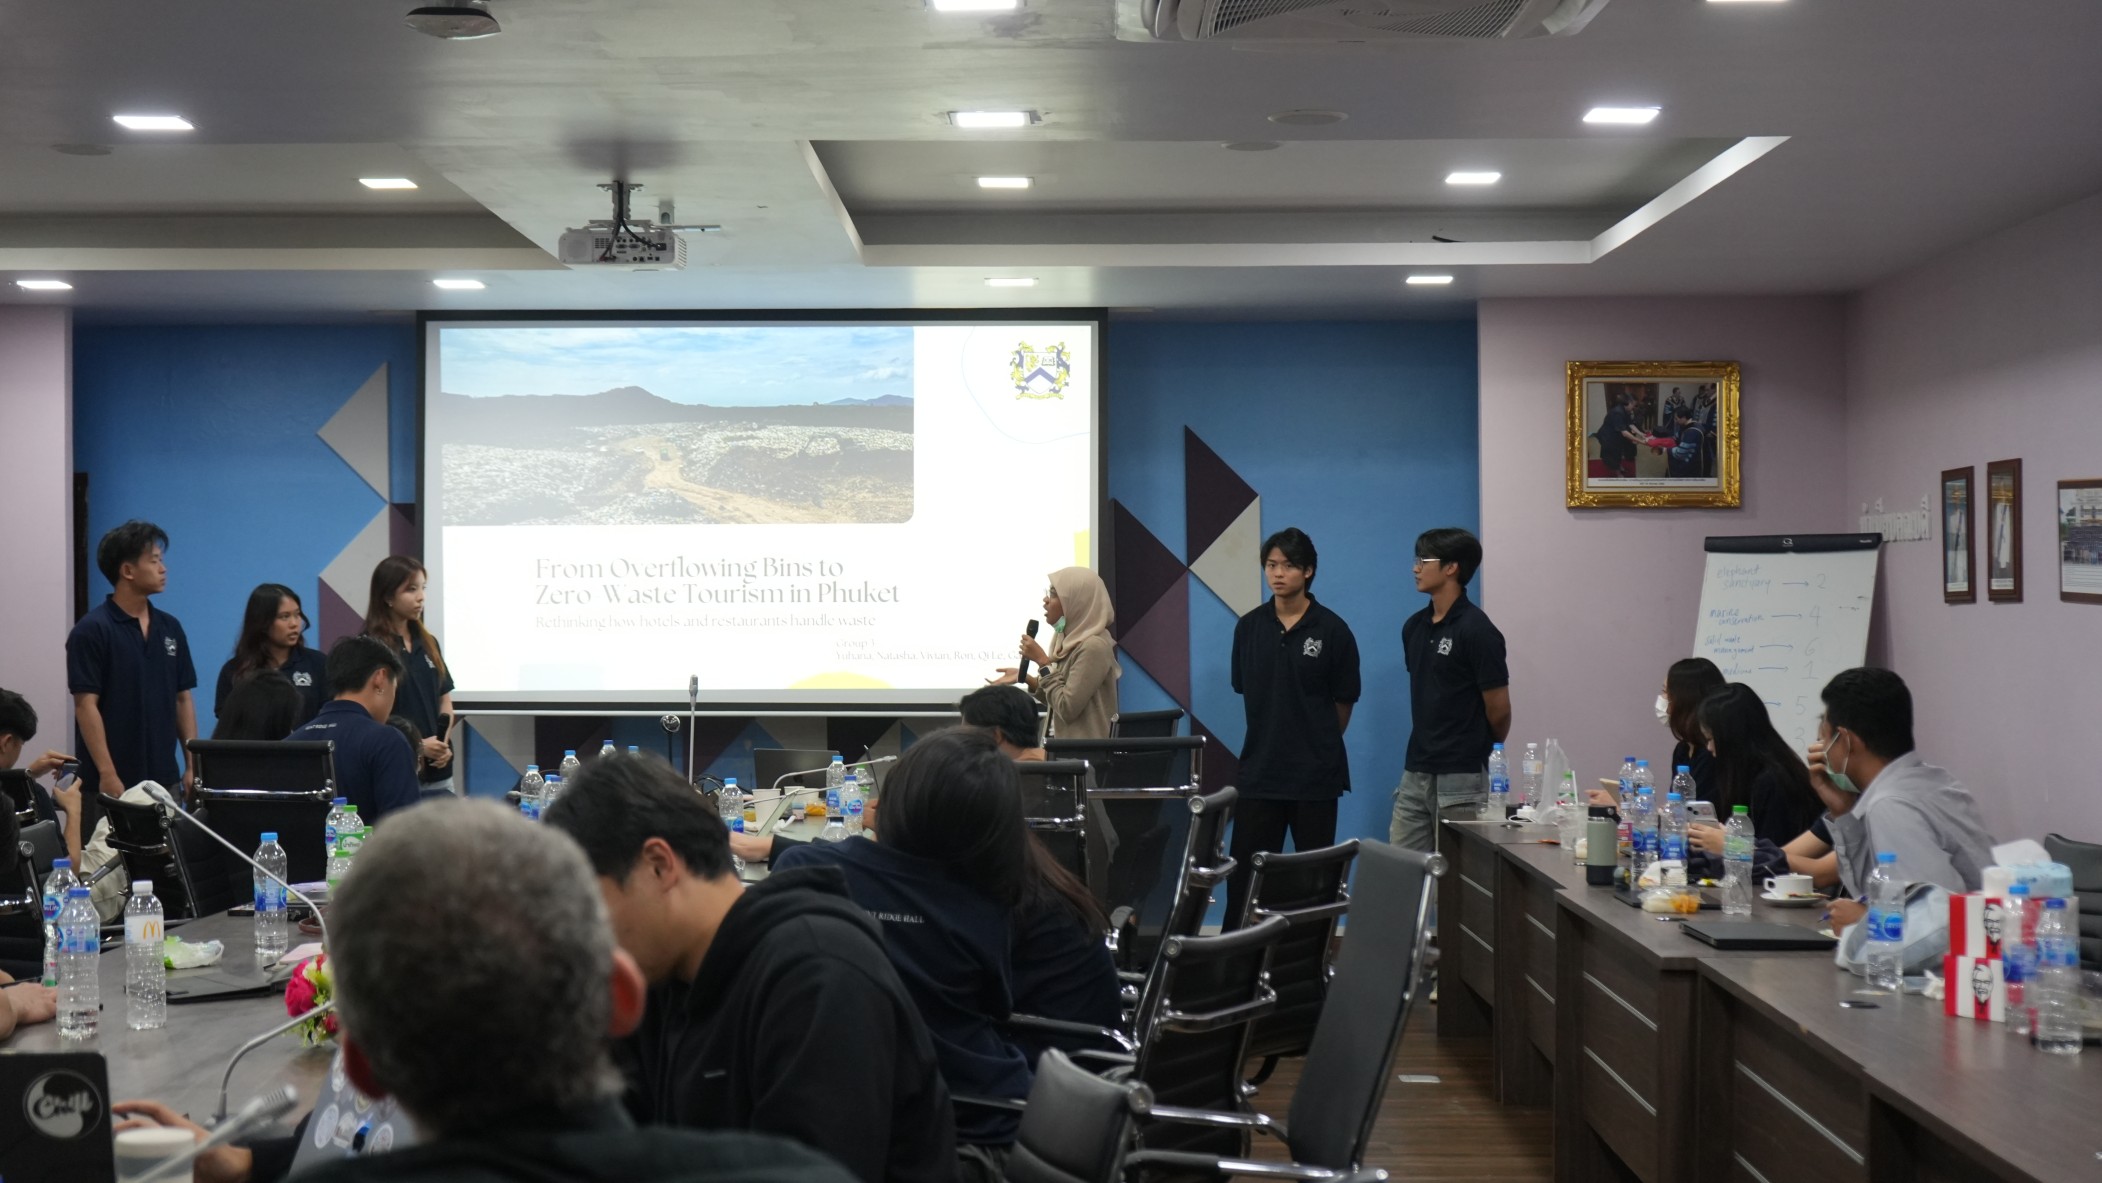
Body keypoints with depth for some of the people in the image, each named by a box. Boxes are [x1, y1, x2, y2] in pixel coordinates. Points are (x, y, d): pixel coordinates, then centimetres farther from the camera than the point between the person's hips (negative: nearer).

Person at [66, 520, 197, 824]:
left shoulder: (170, 628, 10)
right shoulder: (92, 631, -10)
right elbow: (86, 706, -14)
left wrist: (193, 765, 5)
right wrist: (107, 774, -19)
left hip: (164, 780, 6)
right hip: (113, 782, -6)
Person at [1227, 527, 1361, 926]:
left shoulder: (1332, 630, -5)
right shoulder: (1249, 627, 4)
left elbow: (1344, 701, 3)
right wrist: (1272, 740, 11)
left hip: (1316, 775, -2)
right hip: (1260, 771, 3)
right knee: (1244, 872, 2)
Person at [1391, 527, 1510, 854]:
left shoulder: (1477, 630, -13)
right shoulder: (1414, 627, 11)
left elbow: (1499, 711, -9)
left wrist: (1478, 747, 8)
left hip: (1460, 779, -7)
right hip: (1415, 772, 7)